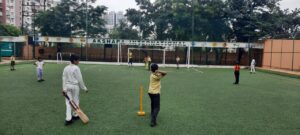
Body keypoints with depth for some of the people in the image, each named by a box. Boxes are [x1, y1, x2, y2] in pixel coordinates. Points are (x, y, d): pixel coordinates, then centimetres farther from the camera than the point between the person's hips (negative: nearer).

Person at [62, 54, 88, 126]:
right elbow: (80, 79, -12)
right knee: (76, 101, 13)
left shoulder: (66, 68, 4)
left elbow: (64, 79, 1)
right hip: (75, 86, -5)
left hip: (67, 86, 5)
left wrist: (64, 89, 1)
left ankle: (68, 119, -1)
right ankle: (75, 115, 28)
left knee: (68, 102, 4)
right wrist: (84, 88, -2)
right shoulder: (76, 68, -13)